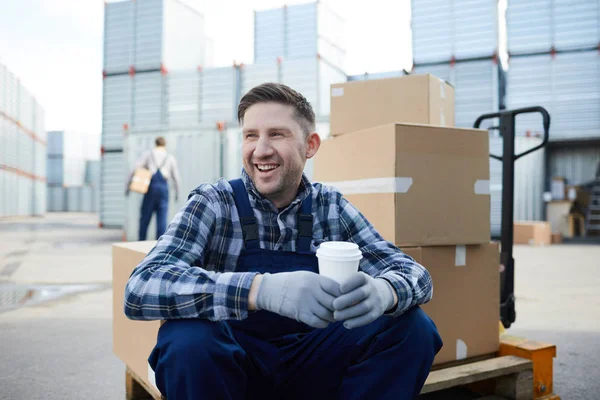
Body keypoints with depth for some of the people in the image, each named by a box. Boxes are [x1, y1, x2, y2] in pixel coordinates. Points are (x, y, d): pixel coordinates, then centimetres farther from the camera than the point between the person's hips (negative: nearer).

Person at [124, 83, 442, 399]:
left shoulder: (331, 207, -3)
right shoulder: (213, 204, -12)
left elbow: (414, 273, -7)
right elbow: (142, 288, -26)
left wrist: (381, 292, -32)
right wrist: (260, 289, -42)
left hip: (311, 362, 3)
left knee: (412, 327, -16)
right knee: (188, 340, -34)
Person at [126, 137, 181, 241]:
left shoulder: (147, 154, 9)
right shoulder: (170, 158, 13)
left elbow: (135, 169, -2)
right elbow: (176, 178, 15)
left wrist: (128, 185, 3)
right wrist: (177, 193, 29)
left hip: (150, 187, 0)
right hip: (164, 188, 1)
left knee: (145, 218, 8)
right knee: (162, 220, -1)